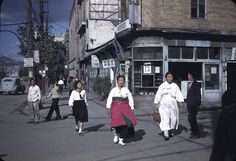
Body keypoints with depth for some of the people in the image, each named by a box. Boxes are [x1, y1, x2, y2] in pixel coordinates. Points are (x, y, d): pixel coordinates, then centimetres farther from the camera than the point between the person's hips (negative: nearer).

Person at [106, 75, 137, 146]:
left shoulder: (126, 90, 12)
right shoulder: (113, 90, 10)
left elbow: (130, 100, 12)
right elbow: (109, 99, 2)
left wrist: (132, 109, 4)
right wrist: (108, 108, -9)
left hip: (125, 108, 1)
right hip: (116, 108, -1)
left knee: (125, 123, -9)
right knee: (117, 121, -19)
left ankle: (121, 140, 3)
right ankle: (116, 134, 11)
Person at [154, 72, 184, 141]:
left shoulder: (175, 86, 8)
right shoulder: (162, 85, 2)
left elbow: (179, 94, 0)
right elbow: (158, 95, 2)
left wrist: (181, 101, -14)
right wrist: (156, 103, -1)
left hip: (173, 104, 3)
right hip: (164, 104, -3)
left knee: (173, 118, 8)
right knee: (165, 118, -11)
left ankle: (171, 131, 30)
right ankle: (166, 134, -12)